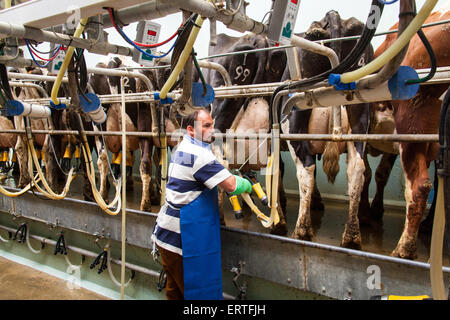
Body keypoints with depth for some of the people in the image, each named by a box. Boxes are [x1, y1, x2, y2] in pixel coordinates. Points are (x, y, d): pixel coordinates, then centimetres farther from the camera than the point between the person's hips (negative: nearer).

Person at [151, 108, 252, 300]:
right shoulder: (198, 154, -19)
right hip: (181, 239, -10)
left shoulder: (182, 149, 12)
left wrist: (236, 180, 11)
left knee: (174, 291, 20)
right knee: (198, 291, 5)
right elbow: (231, 185, -21)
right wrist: (246, 184, 1)